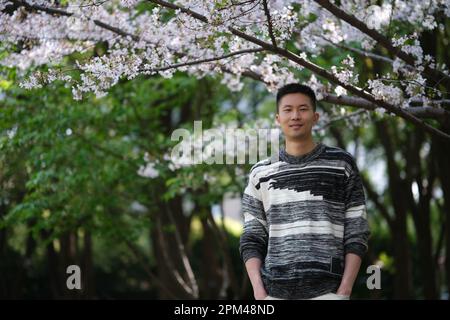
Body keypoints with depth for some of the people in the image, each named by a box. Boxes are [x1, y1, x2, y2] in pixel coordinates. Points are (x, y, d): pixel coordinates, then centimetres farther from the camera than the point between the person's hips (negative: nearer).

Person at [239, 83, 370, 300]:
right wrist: (259, 291, -3)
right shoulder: (261, 174, 12)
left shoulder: (341, 165, 7)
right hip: (275, 292, 2)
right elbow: (252, 239, 11)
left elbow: (356, 234, 5)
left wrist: (344, 290, -6)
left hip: (327, 291, -2)